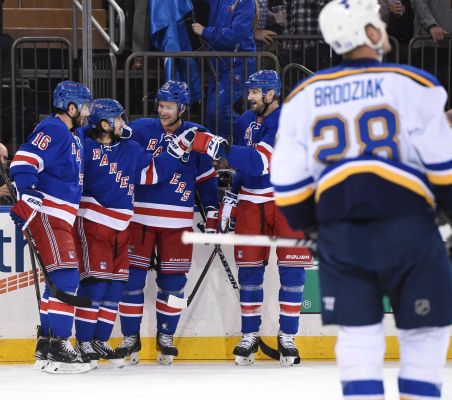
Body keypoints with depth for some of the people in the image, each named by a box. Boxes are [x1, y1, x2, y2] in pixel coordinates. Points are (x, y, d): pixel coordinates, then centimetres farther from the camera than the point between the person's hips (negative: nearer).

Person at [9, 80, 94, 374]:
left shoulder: (73, 137, 20)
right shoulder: (52, 130, -12)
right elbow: (23, 162, -24)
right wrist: (27, 197, -32)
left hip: (62, 218, 11)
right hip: (46, 214, -11)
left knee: (62, 280, 16)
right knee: (66, 277, -18)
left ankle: (45, 348, 22)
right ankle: (58, 348, -21)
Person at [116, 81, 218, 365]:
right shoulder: (141, 129, 0)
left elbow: (207, 178, 10)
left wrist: (212, 214, 8)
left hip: (178, 221, 1)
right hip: (140, 216, -1)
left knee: (173, 281, 4)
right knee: (132, 278, -2)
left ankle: (166, 338, 19)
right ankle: (130, 339, 8)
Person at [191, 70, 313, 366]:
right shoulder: (246, 121, 9)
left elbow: (259, 163, -28)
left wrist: (219, 147, -33)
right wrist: (230, 200, 13)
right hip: (252, 202, 6)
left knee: (292, 269, -4)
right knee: (249, 269, 4)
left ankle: (287, 336, 4)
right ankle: (250, 335, 12)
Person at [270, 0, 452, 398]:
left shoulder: (303, 97, 9)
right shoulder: (412, 85, -4)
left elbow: (288, 179, 10)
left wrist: (305, 224, 25)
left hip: (339, 229, 3)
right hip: (405, 225, -3)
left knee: (358, 335, 7)